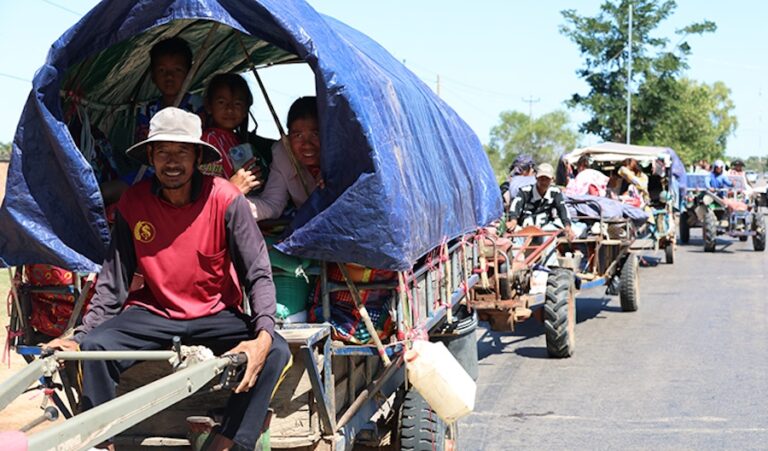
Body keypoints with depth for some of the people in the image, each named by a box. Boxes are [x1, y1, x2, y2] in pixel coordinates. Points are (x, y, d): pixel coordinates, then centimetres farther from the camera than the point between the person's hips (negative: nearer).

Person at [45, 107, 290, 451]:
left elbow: (258, 275, -15)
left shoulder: (225, 199, -15)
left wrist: (263, 336, -31)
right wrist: (80, 336, -14)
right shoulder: (133, 203, -7)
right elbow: (114, 282, -2)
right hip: (153, 312, 1)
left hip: (215, 315, -1)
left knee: (275, 351, -27)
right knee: (94, 347, -25)